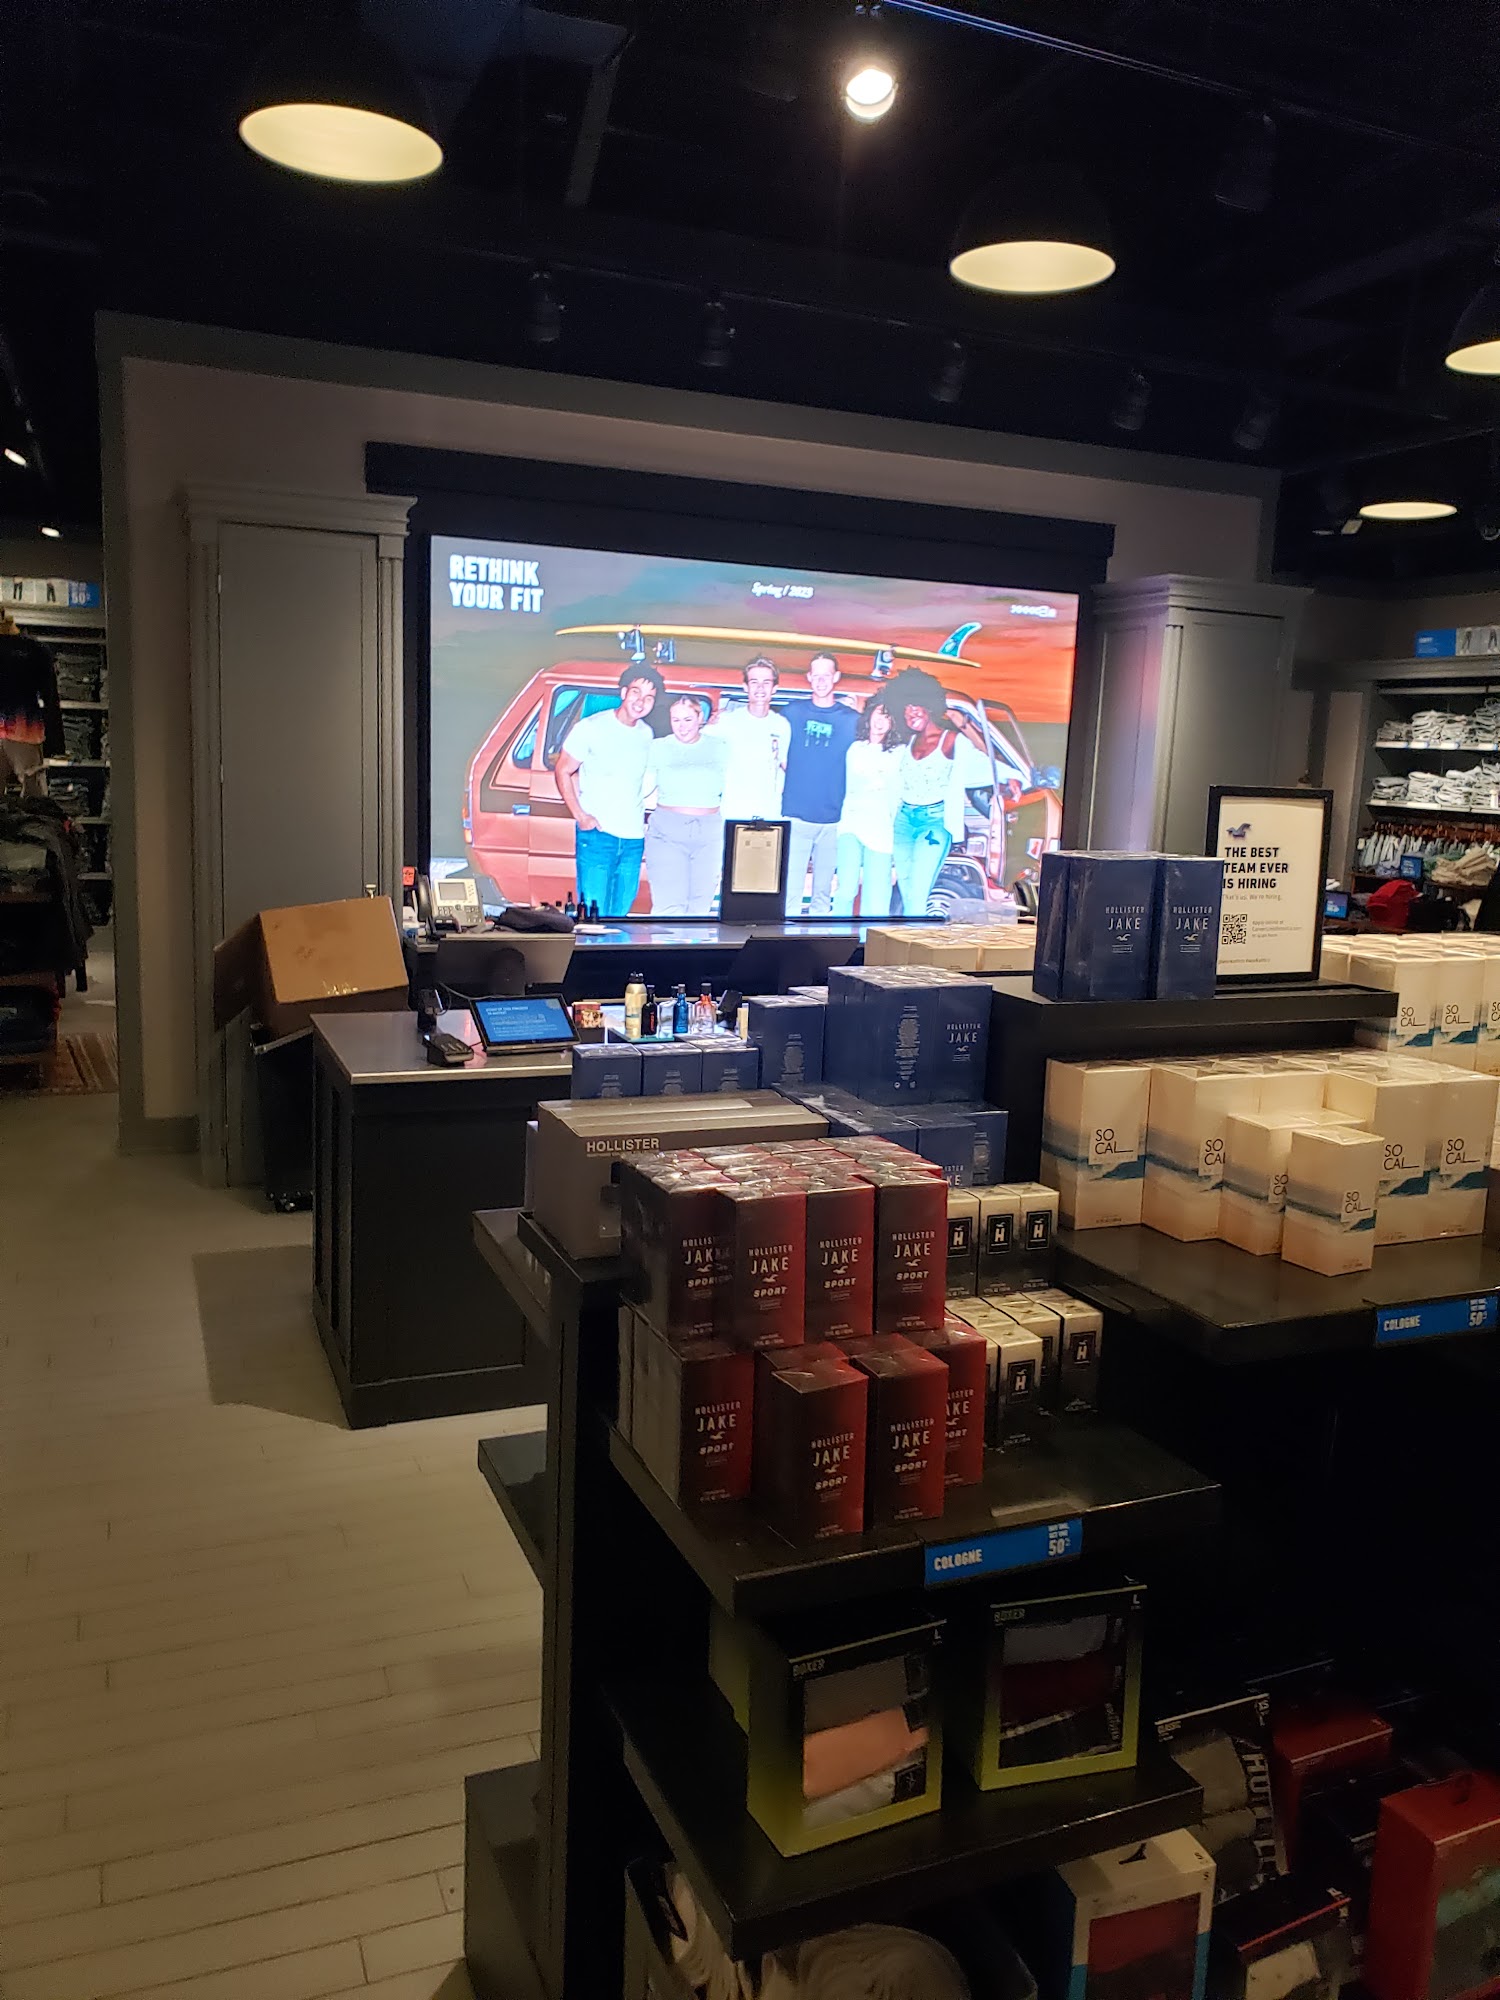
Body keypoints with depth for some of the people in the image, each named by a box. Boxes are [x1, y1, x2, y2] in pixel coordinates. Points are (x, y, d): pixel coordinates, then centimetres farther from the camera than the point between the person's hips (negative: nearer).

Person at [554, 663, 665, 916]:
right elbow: (563, 772, -1)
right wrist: (580, 815, -11)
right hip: (597, 833, -5)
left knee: (621, 913, 11)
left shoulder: (647, 734, 10)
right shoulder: (590, 728, -5)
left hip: (634, 838, 5)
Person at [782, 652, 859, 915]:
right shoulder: (794, 713, 8)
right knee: (791, 892, -4)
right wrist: (779, 785, 3)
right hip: (795, 815, 0)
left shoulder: (851, 719, 6)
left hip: (833, 820, 1)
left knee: (823, 895, 7)